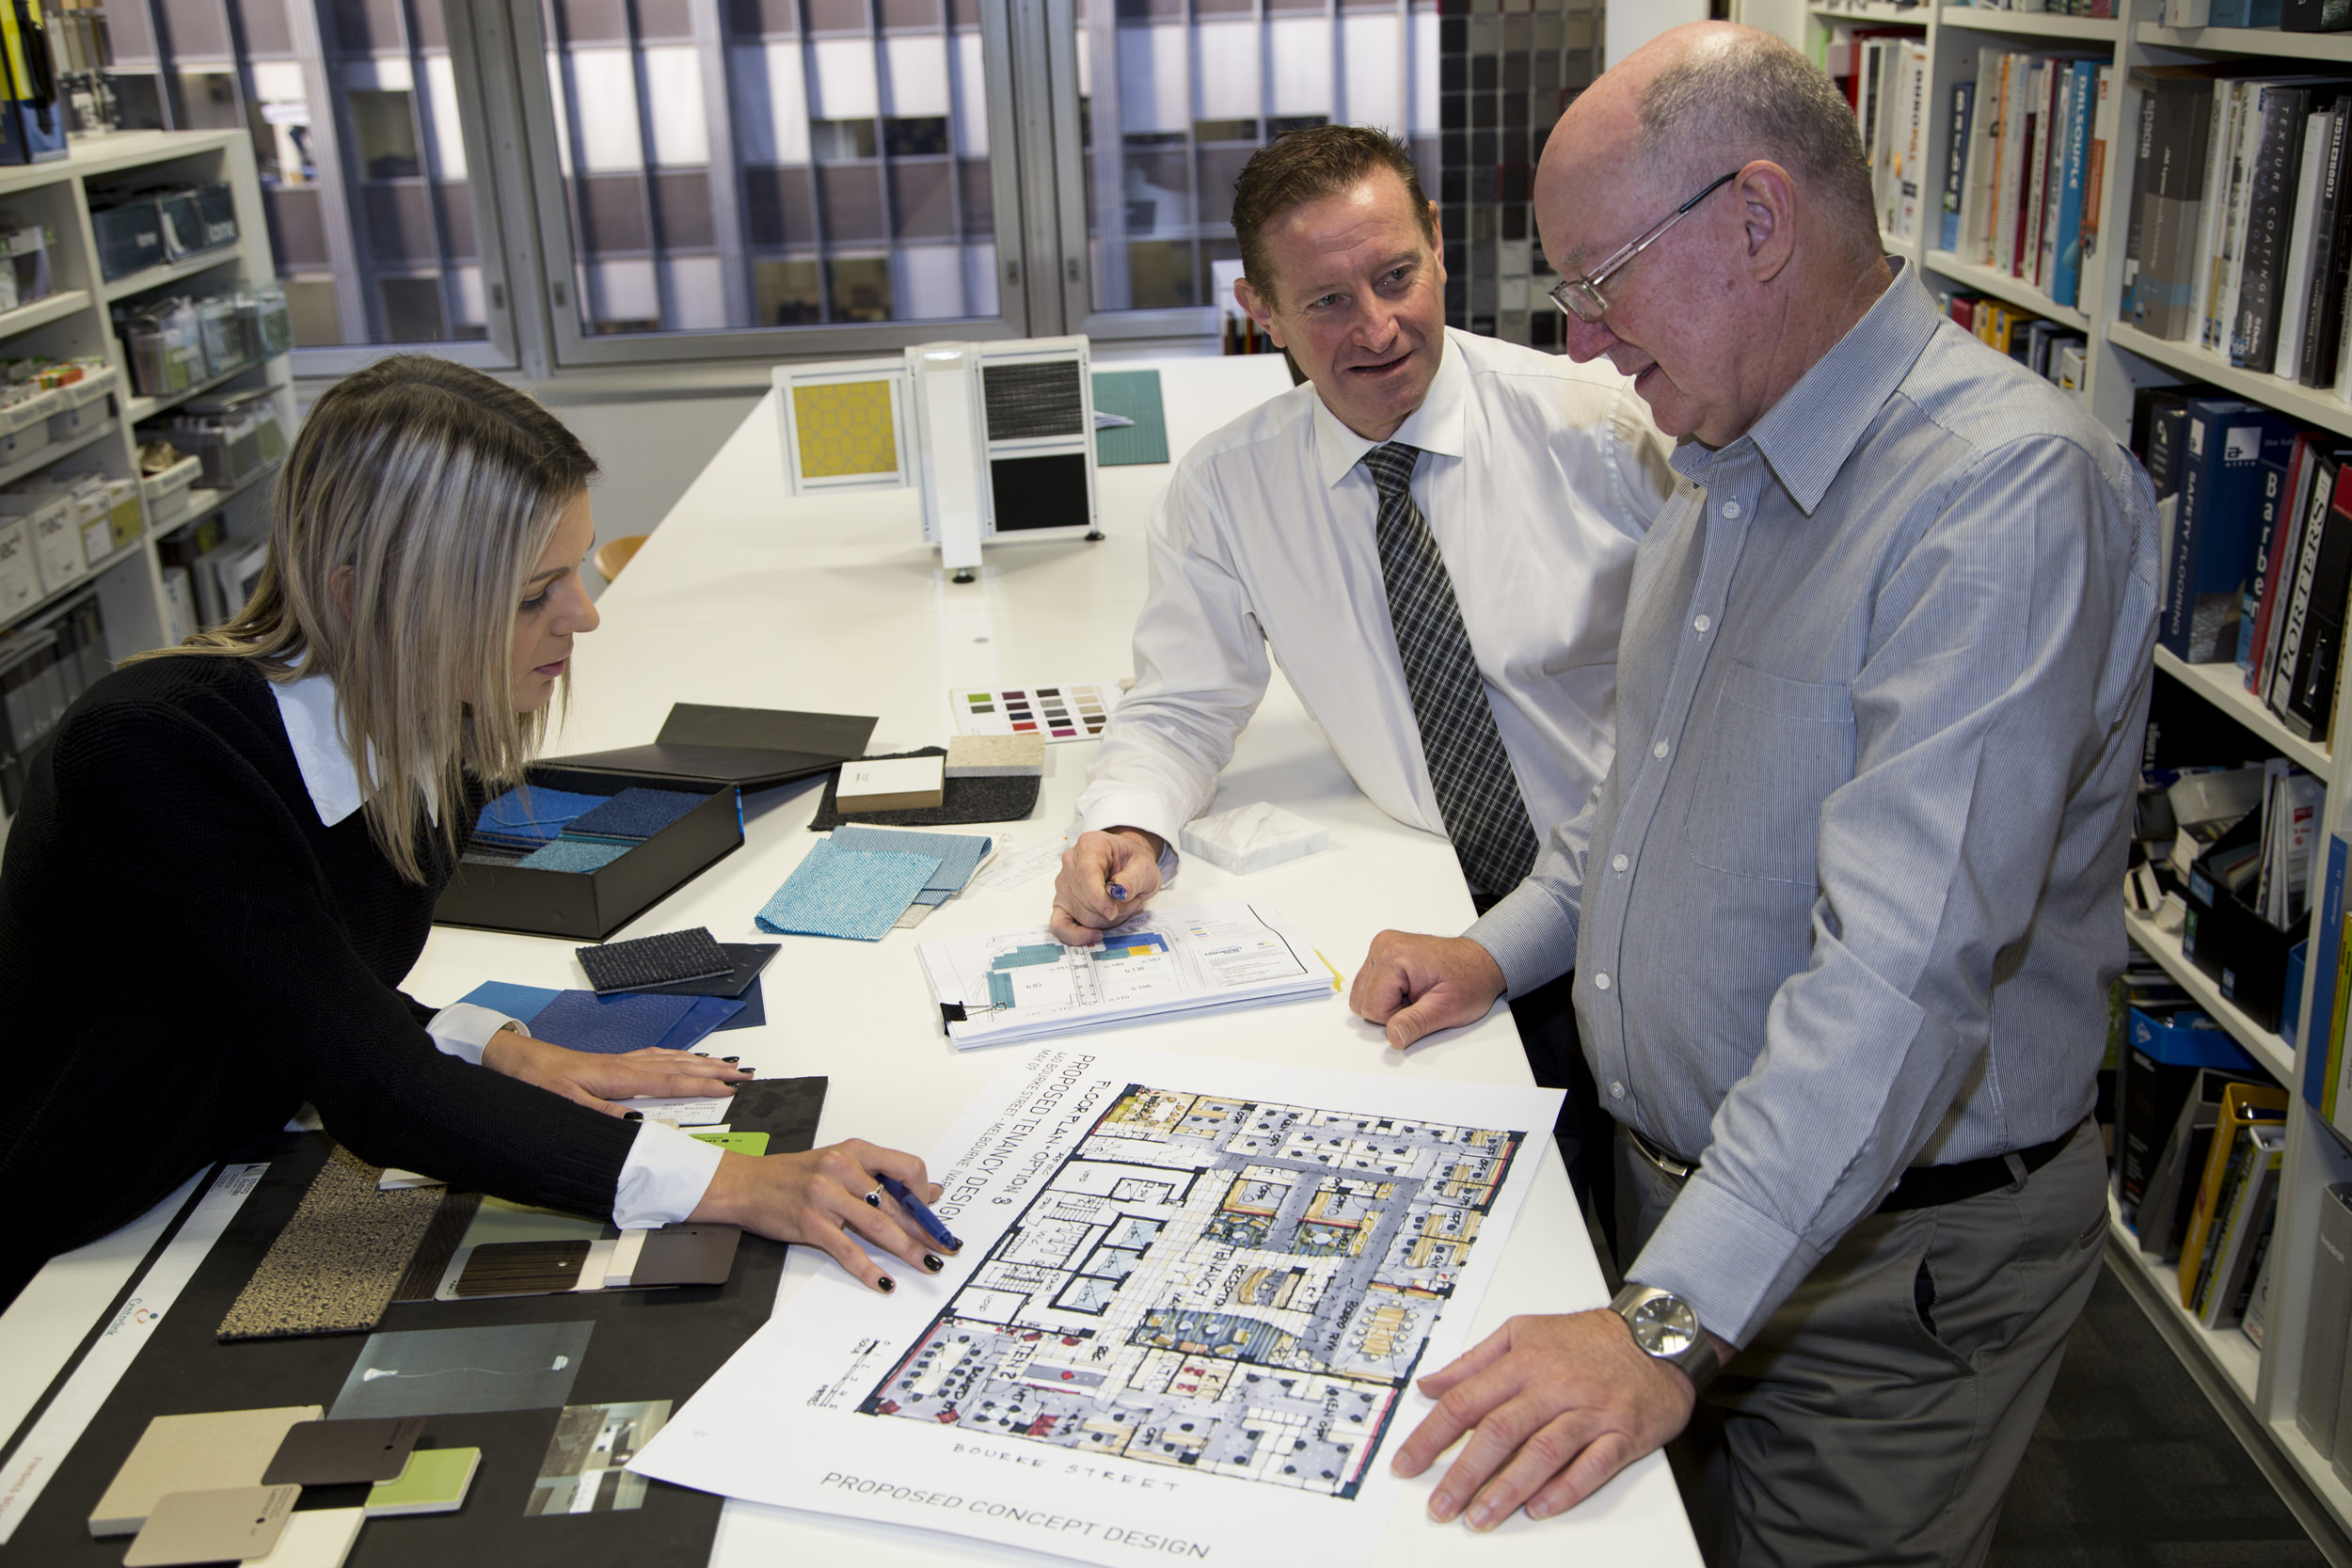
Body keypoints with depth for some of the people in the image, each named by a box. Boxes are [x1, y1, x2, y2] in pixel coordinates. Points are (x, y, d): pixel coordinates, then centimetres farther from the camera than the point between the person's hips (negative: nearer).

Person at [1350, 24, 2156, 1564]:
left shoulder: (2012, 494, -26)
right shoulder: (1733, 467, 5)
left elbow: (1904, 970, -34)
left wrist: (1672, 1325, -37)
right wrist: (1505, 946, 7)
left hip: (1889, 1257, -8)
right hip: (1679, 1185, 8)